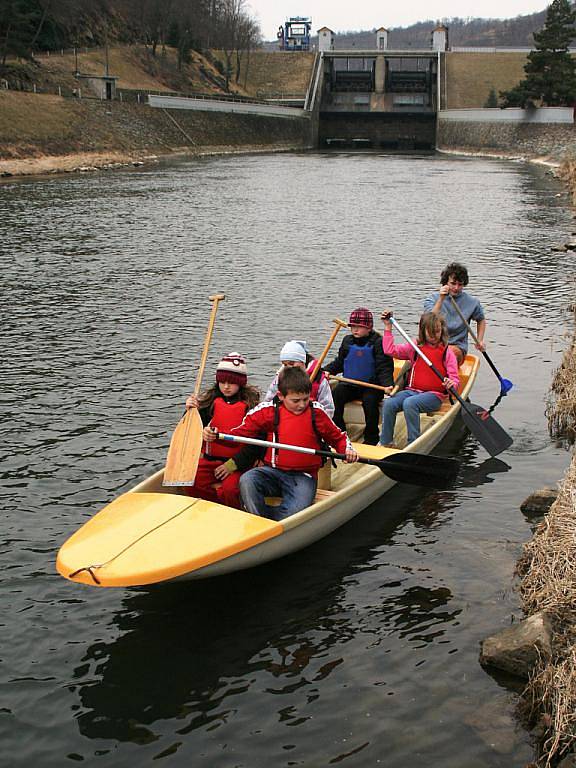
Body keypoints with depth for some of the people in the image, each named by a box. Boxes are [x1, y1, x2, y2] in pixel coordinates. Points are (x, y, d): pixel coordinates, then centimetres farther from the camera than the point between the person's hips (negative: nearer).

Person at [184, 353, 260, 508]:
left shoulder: (250, 404, -6)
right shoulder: (211, 400, 5)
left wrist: (233, 464, -15)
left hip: (238, 462, -4)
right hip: (210, 459, 4)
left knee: (230, 489, -30)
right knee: (191, 482, -21)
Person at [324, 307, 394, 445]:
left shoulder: (378, 342, -5)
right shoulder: (347, 341, 10)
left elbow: (384, 368, -9)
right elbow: (339, 363, 20)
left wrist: (388, 384, -25)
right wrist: (327, 370, 2)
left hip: (371, 385, -4)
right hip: (349, 384, 5)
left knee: (369, 401, -32)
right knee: (335, 396, -20)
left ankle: (371, 438, -14)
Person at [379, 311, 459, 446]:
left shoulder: (447, 352, 3)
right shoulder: (415, 347, 13)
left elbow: (454, 379, -1)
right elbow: (390, 350, 11)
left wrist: (451, 384, -26)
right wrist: (388, 327, 8)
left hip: (434, 394, -4)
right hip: (413, 390, 4)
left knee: (409, 403, -34)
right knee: (388, 403, -23)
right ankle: (385, 442, -13)